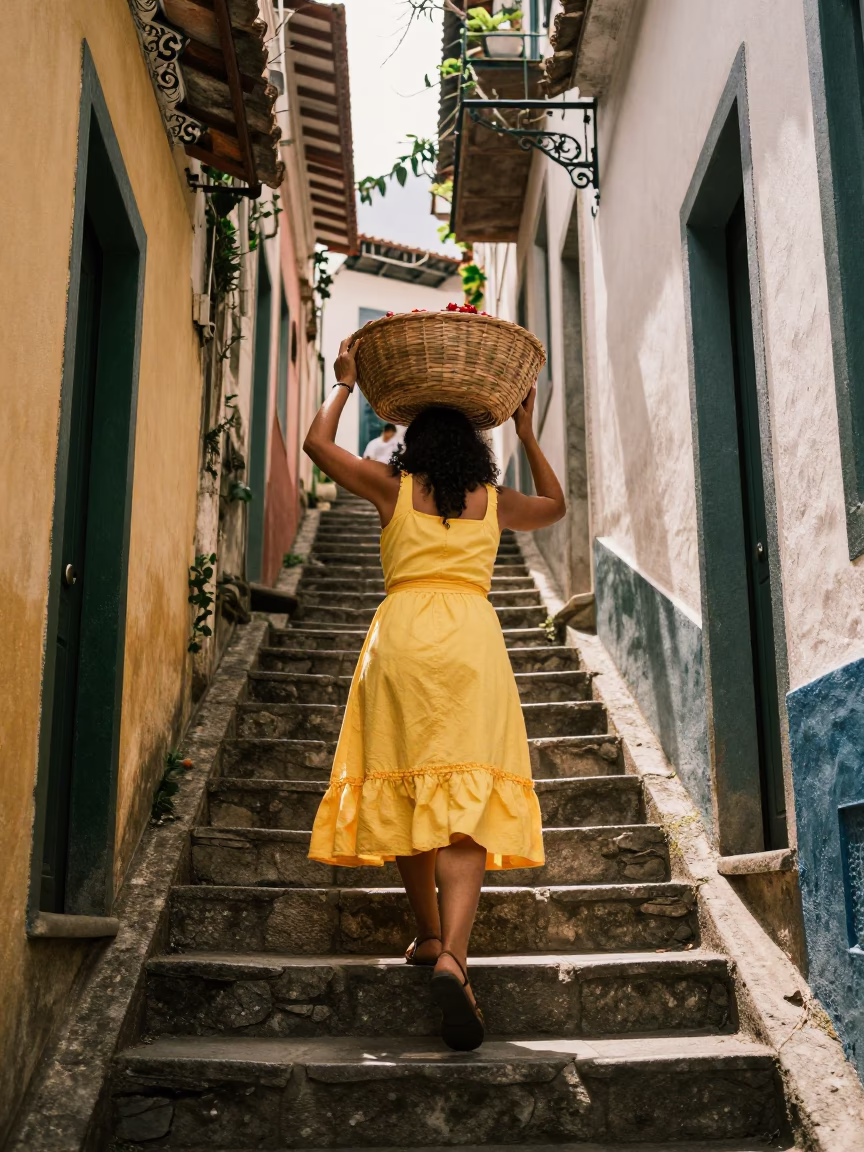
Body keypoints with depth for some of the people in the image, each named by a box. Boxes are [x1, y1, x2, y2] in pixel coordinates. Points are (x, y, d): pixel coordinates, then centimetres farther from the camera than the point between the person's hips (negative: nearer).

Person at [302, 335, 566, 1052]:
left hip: (402, 632, 0)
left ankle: (430, 936, 22)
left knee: (406, 788, 12)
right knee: (465, 801, -8)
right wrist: (528, 433, 42)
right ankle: (453, 956, -24)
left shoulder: (393, 487, 12)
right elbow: (556, 506, 37)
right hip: (471, 635, 0)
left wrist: (345, 386, 37)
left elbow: (318, 443, 24)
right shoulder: (494, 501, 16)